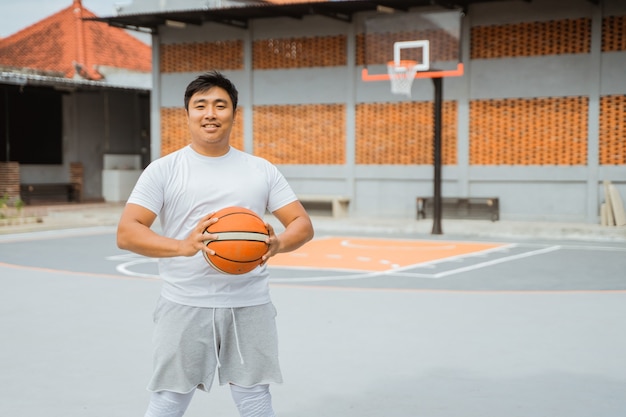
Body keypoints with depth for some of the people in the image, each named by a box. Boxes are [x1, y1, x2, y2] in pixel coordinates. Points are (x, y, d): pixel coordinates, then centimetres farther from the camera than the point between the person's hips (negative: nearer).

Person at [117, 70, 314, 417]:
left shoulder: (261, 170, 9)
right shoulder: (163, 170, 0)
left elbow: (302, 224, 7)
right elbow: (126, 233, -8)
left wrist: (279, 243, -17)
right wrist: (183, 246, -26)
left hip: (249, 306, 2)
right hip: (185, 306, -2)